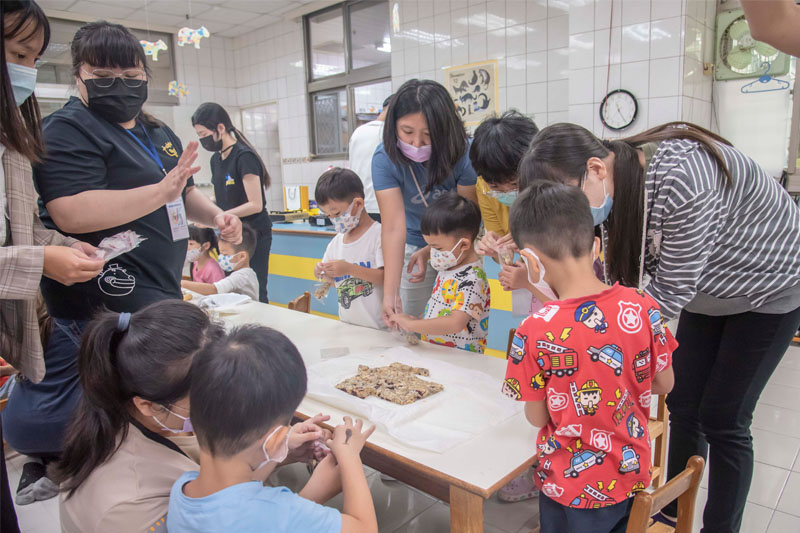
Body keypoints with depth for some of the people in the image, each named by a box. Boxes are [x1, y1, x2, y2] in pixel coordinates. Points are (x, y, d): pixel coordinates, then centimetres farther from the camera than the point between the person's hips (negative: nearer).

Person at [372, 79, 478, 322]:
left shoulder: (465, 154, -24)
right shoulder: (385, 159, -23)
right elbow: (393, 228, -29)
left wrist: (429, 250, -21)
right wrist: (390, 292, -35)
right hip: (414, 246, 1)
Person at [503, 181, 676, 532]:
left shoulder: (534, 333, -27)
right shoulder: (642, 307, -15)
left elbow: (537, 418, -13)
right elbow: (664, 384, 0)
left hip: (572, 487, -3)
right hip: (634, 477, 4)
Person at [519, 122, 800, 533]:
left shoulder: (679, 177, -39)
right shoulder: (614, 185, -15)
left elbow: (670, 292, -32)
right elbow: (621, 277, -11)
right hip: (707, 290, 7)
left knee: (723, 420, -2)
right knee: (683, 405, 9)